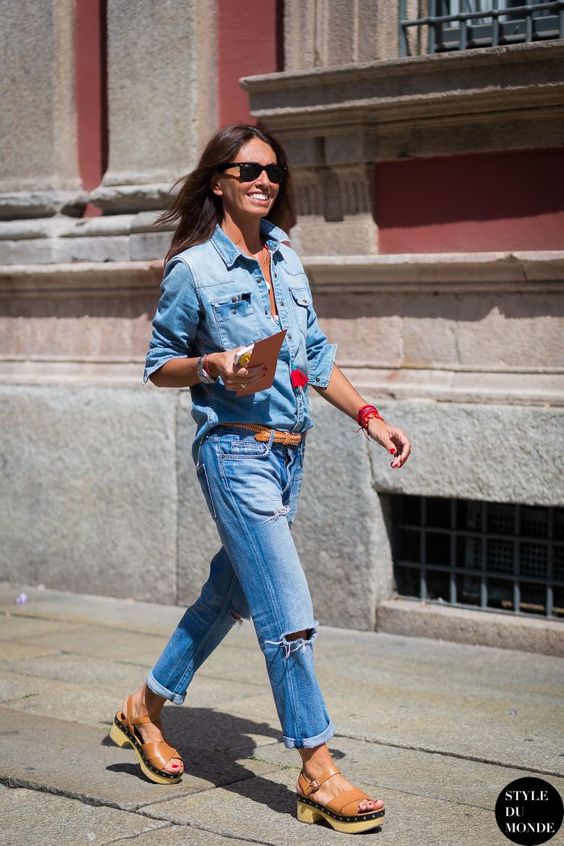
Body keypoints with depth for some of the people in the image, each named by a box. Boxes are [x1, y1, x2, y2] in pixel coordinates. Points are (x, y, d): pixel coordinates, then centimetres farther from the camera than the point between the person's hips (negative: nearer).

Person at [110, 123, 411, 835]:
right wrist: (214, 365, -17)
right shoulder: (192, 269, -7)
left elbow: (316, 355, 17)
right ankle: (318, 775, -4)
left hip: (288, 452, 7)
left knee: (230, 594, 16)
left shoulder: (285, 259, 11)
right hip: (235, 450, -7)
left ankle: (146, 709, 34)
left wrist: (369, 418, 10)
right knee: (289, 614, -10)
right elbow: (159, 366, 1)